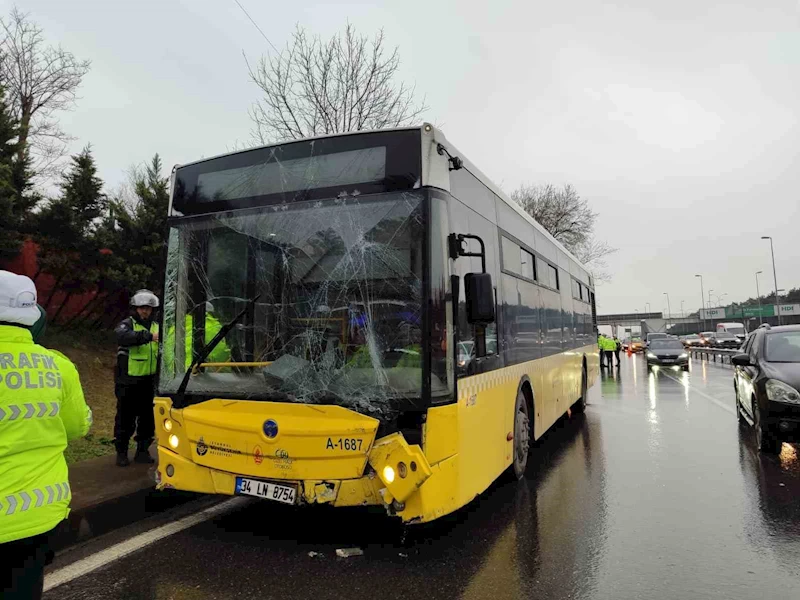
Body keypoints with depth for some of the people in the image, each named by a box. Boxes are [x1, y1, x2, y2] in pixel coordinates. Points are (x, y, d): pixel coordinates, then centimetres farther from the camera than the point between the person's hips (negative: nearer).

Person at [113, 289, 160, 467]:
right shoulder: (127, 325, -5)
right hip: (128, 382, -4)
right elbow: (123, 336, -31)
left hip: (148, 381, 5)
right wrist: (148, 336, -43)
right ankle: (121, 452, 19)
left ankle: (142, 451, 24)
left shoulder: (156, 327, 11)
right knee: (125, 418, 4)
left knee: (147, 418, 11)